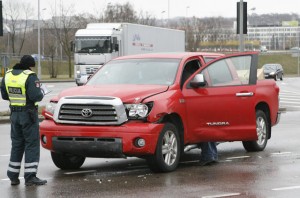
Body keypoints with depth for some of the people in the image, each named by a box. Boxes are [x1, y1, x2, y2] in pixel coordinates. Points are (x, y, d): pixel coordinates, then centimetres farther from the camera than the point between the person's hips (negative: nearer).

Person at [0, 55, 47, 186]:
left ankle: (13, 176, 15)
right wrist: (41, 93, -1)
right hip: (29, 114, -6)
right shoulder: (30, 77, -15)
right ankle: (30, 176, -5)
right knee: (32, 144, -1)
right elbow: (36, 96, -22)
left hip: (15, 114, 6)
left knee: (17, 144, 15)